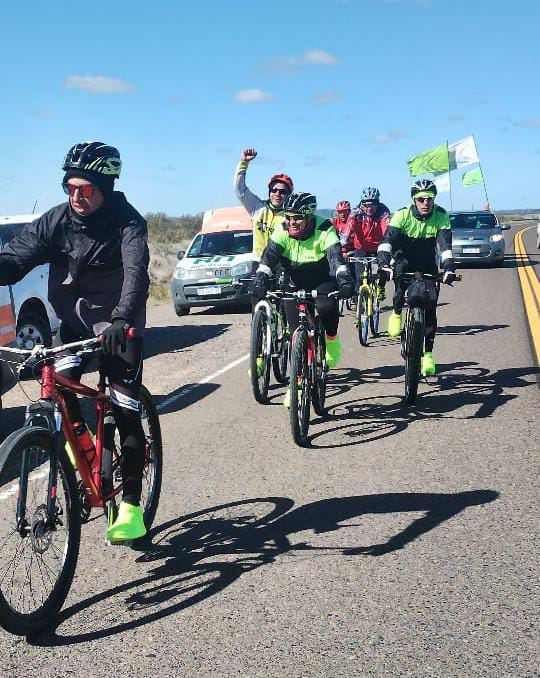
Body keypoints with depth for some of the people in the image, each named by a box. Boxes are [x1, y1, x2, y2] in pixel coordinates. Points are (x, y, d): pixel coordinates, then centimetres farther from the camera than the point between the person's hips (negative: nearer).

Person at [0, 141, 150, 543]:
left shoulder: (127, 223, -19)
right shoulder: (56, 221, -8)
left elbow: (137, 272, -35)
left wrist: (121, 319, -53)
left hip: (119, 326, -3)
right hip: (74, 320, 4)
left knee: (126, 413, -5)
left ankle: (131, 504, 5)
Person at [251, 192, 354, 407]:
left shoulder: (324, 230, -22)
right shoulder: (283, 231, -16)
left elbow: (336, 256, -35)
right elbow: (269, 256, -27)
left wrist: (344, 279, -53)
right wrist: (261, 279, -45)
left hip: (322, 282, -2)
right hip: (295, 286, 2)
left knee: (327, 307, -35)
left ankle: (332, 340, -3)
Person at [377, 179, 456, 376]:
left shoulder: (441, 216, -17)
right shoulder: (402, 215, -20)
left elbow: (445, 244, -27)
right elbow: (388, 239, -32)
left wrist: (449, 267, -44)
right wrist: (383, 262, -50)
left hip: (428, 265, 1)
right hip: (405, 261, -1)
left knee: (430, 309, -8)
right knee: (402, 281, -35)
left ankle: (428, 354, 3)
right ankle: (396, 313, -4)